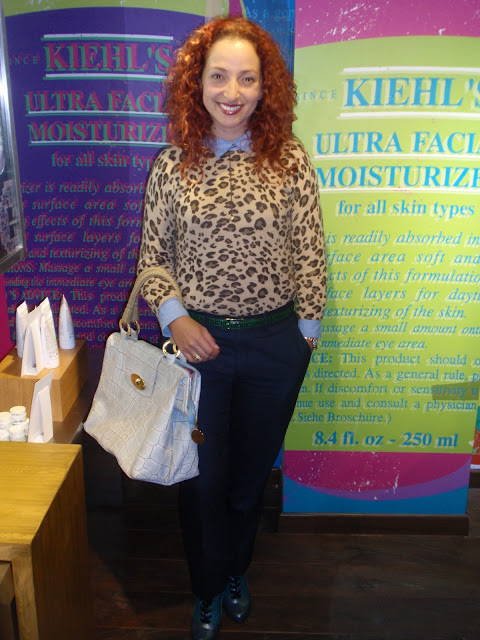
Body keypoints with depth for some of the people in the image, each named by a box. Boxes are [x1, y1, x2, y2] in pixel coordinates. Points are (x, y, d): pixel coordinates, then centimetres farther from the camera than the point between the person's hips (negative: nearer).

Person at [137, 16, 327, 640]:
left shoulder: (290, 160, -5)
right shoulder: (172, 164, -3)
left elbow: (310, 254, -1)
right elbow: (153, 254, 3)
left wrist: (307, 330, 0)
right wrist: (174, 317, -10)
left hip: (275, 345, 0)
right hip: (199, 342, 0)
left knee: (252, 470, 17)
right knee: (203, 475, 11)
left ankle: (237, 571, 46)